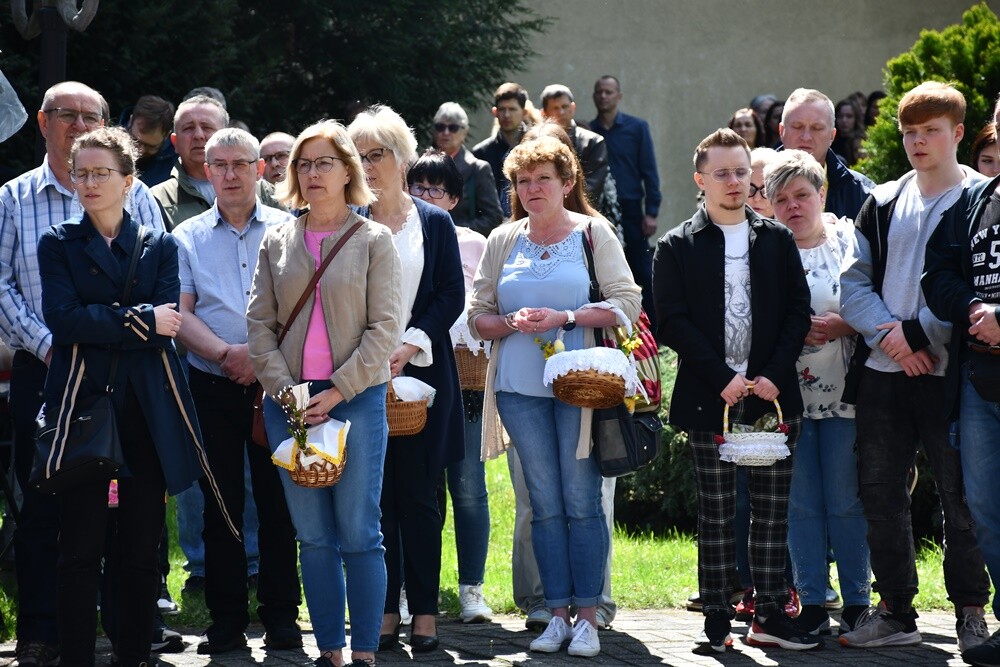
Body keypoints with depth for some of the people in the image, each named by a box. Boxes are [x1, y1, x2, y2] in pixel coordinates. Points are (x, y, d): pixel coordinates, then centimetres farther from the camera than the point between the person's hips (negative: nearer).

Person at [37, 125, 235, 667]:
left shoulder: (159, 247, 11)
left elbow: (168, 326, -3)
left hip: (147, 411, 2)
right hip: (82, 403, -2)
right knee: (81, 546, -3)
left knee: (143, 548, 4)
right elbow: (62, 319, -9)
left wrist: (98, 325, -12)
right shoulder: (58, 244, 7)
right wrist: (140, 321, -11)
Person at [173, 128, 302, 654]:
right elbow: (181, 313, 1)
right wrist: (227, 353, -13)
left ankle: (281, 617, 7)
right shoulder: (187, 237, 8)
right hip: (213, 387, 1)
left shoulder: (288, 230, 5)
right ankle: (227, 621, 9)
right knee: (221, 502, 4)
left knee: (278, 500, 0)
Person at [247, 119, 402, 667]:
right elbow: (260, 322, 7)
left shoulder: (373, 240, 2)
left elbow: (384, 327, -4)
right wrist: (283, 389, -6)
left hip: (357, 396, -3)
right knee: (312, 536, 5)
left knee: (358, 533, -4)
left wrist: (338, 391, -12)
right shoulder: (276, 242, 11)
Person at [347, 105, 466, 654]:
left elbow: (452, 296, 2)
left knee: (420, 495, 0)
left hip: (421, 372, -1)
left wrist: (409, 345, -11)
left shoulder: (434, 223, 6)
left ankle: (425, 610, 5)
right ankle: (384, 610, 7)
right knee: (374, 495, 1)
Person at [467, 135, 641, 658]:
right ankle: (557, 613, 11)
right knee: (544, 503, 5)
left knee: (581, 501, -3)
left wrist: (566, 317, -14)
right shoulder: (502, 241, 12)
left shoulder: (593, 233, 3)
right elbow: (477, 317, 12)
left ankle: (586, 615, 3)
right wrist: (513, 322, -9)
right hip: (519, 387, 3)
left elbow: (626, 303, -3)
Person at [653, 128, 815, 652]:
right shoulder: (676, 247, 3)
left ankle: (770, 614, 10)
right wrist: (722, 379, -12)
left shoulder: (777, 240, 10)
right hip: (709, 397, -2)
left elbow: (798, 311, 6)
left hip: (771, 393, 2)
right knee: (716, 512, 2)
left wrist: (773, 376, -7)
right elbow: (671, 321, -4)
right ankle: (717, 619, 6)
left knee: (772, 509, 4)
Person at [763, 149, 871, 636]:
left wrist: (843, 326, -15)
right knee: (800, 504, 3)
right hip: (787, 395, 1)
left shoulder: (851, 241, 2)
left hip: (844, 393, -1)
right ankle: (811, 605, 11)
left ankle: (857, 603, 10)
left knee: (847, 502, 0)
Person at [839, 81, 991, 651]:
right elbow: (854, 281, 10)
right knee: (880, 494, 7)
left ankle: (971, 613, 10)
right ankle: (896, 610, 17)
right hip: (882, 370, 5)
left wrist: (918, 333, -13)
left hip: (947, 371, -5)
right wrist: (888, 331, -7)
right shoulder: (883, 203, 14)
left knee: (961, 497, -1)